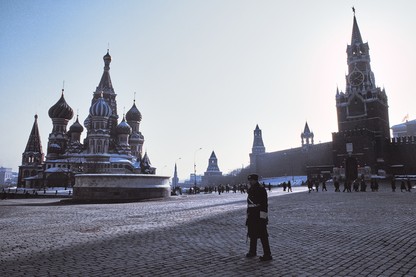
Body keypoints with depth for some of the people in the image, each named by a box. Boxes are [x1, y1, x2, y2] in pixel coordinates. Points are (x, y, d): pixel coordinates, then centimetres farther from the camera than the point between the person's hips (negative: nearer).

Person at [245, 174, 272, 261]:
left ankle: (267, 255, 3)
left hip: (259, 217, -9)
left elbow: (264, 205, -18)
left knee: (263, 236, -4)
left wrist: (263, 217, -21)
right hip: (252, 216, 9)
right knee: (252, 234, 18)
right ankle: (252, 252, 32)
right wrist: (248, 216, 19)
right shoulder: (250, 190, 12)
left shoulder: (261, 190, -14)